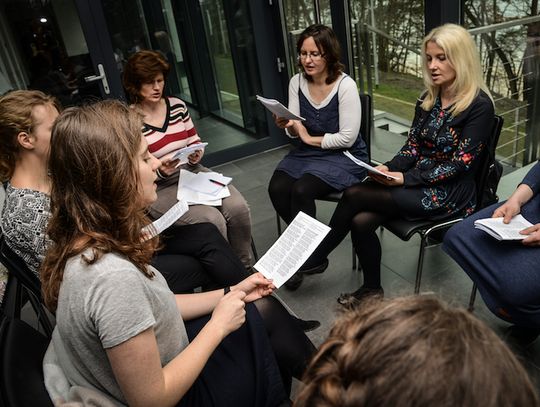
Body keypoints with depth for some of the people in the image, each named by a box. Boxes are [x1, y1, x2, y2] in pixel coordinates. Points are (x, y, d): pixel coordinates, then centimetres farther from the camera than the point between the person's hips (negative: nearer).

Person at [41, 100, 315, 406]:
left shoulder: (86, 243, -8)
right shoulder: (113, 276, -37)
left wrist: (230, 293, 1)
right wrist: (218, 326, -20)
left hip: (166, 363, 7)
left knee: (264, 309, 12)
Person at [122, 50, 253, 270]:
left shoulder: (177, 106, 6)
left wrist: (196, 154, -8)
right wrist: (160, 170, -23)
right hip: (158, 189, -5)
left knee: (238, 207, -19)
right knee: (212, 220, -27)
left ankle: (245, 267, 1)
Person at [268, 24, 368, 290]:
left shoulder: (345, 85, -15)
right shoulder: (297, 82, 1)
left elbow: (347, 138, -16)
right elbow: (296, 132, 3)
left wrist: (311, 139, -11)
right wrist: (289, 126, -19)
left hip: (344, 156, -5)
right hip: (308, 151, 5)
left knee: (302, 190, -28)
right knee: (277, 188, -21)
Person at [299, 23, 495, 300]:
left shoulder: (479, 105, -12)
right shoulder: (428, 99, 8)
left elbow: (460, 163, -16)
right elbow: (412, 147, 9)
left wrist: (405, 178, -20)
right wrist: (388, 168, -12)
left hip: (449, 193, -6)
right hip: (418, 181, 6)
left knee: (354, 196, -19)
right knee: (361, 221, -20)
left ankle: (315, 258, 1)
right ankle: (372, 290, 3)